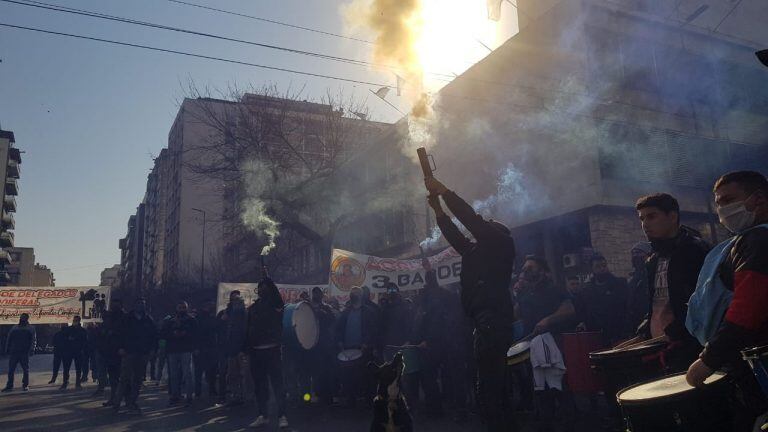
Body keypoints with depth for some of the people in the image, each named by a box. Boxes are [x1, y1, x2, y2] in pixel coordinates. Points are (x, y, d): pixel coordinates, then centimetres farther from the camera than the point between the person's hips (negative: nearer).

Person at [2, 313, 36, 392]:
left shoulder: (31, 328, 5)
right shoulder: (14, 328, 15)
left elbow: (33, 340, -2)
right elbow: (8, 339, 16)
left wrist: (31, 349, -14)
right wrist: (7, 349, 6)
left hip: (24, 353, -3)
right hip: (13, 352, 3)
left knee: (26, 370, 2)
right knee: (11, 370, 3)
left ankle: (25, 385, 10)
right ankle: (9, 386, 9)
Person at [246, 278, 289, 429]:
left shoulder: (276, 305, 3)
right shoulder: (253, 307, 14)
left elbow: (277, 296, -20)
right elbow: (248, 329, 14)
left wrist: (268, 280, -17)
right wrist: (247, 348, 7)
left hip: (272, 350, -5)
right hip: (256, 351, 5)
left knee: (277, 384, -7)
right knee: (259, 385, 9)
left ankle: (282, 416, -5)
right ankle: (262, 415, 17)